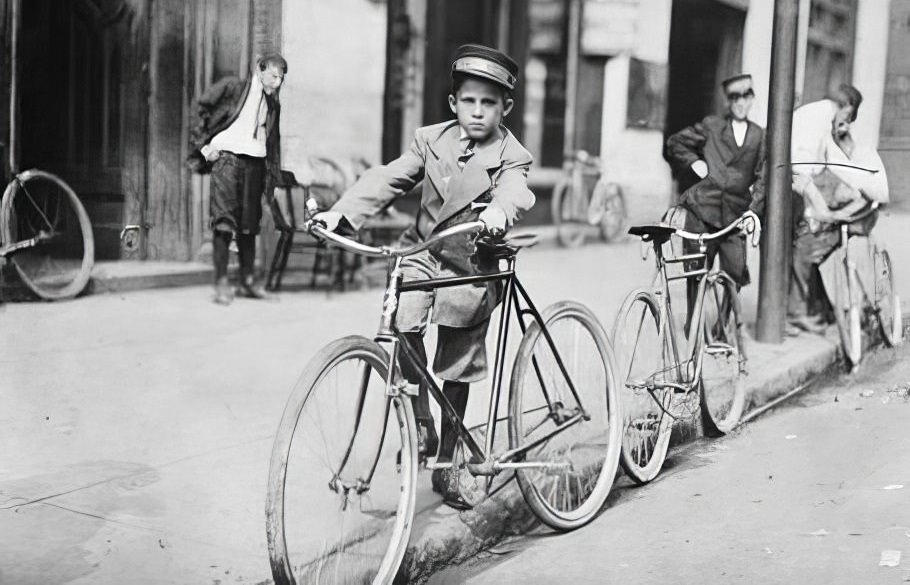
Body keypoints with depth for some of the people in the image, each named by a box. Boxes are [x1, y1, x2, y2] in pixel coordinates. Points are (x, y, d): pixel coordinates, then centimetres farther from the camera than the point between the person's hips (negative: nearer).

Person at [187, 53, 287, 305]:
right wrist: (204, 144, -5)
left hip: (255, 163, 5)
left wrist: (272, 175, 15)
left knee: (249, 223, 8)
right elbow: (202, 107, 1)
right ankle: (222, 282, -8)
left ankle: (247, 281, 17)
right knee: (224, 220, -10)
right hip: (227, 158, -5)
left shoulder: (272, 105, 17)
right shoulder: (232, 87, 0)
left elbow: (273, 141, 21)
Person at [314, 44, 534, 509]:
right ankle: (420, 425, -6)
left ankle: (445, 465, 23)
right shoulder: (432, 141, 1)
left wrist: (499, 211, -54)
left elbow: (516, 192, -29)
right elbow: (387, 179, -5)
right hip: (422, 253, 2)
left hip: (470, 268, -2)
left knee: (455, 370, 5)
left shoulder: (510, 157, -8)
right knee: (404, 323, -27)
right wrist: (342, 212, -20)